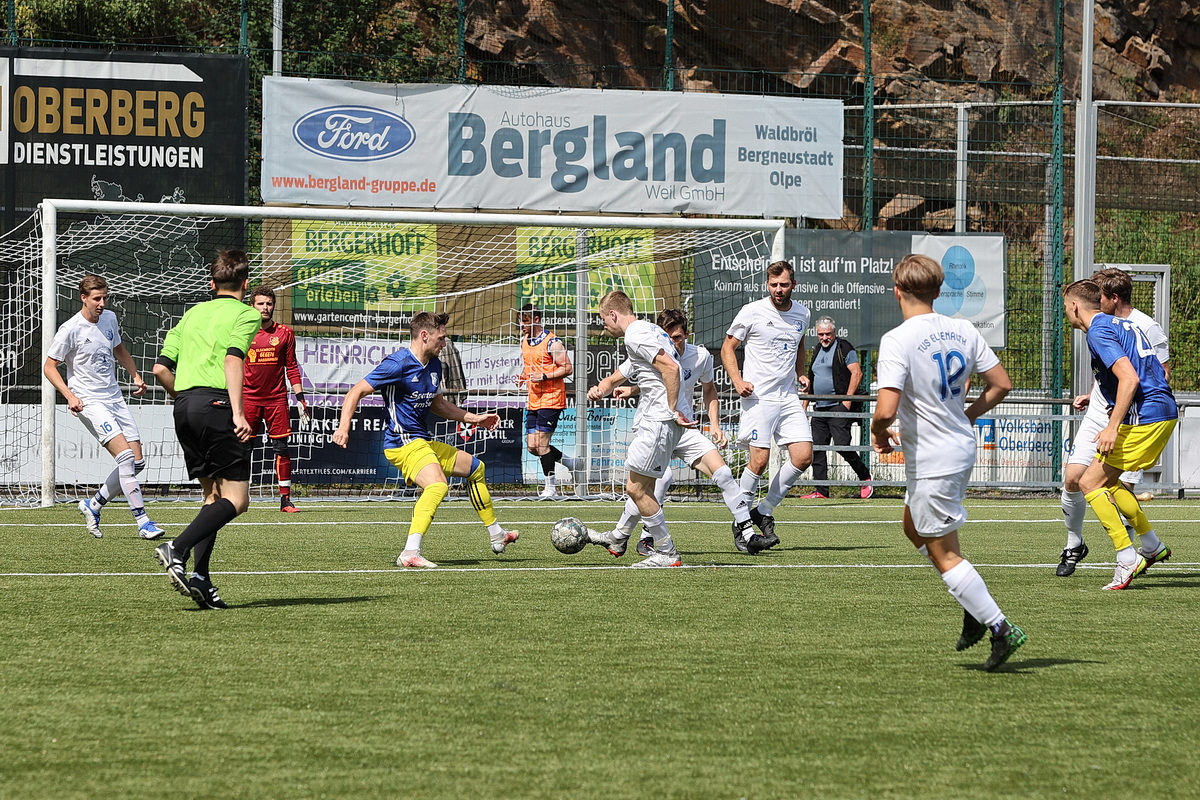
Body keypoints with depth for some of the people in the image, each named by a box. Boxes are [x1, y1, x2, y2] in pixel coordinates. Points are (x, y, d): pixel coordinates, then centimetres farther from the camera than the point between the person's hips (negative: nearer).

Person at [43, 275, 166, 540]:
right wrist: (69, 395, -19)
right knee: (125, 456, -21)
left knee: (137, 462, 3)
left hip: (115, 398, 7)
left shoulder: (109, 319, 7)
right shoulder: (71, 329, -12)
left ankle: (93, 504, 22)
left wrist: (136, 376, 13)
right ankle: (143, 522, -21)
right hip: (89, 402, -7)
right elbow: (49, 367, -7)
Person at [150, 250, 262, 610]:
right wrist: (238, 413, -19)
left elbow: (161, 368, 15)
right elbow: (233, 358, -14)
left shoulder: (192, 313, 22)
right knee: (235, 498, -5)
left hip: (184, 405, 7)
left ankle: (200, 580, 0)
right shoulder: (246, 313, 4)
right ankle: (177, 549, -24)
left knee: (213, 495, 13)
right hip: (216, 402, -7)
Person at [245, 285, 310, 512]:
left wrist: (300, 397, 5)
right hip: (249, 398, -1)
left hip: (276, 398, 1)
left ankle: (285, 499, 3)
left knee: (281, 447, -1)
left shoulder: (285, 333, 6)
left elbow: (291, 367, 10)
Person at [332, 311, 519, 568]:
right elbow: (357, 392, -16)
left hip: (425, 442, 10)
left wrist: (475, 418, 26)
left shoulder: (434, 365, 11)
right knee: (438, 485, -34)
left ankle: (497, 536, 40)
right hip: (404, 443, -10)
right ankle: (410, 554, -42)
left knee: (475, 468, 24)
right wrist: (343, 427, -28)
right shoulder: (398, 364, -16)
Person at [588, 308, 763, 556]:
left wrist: (714, 424, 3)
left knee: (722, 473, -9)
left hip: (684, 429, 4)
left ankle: (745, 531, 5)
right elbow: (612, 381, -4)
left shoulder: (701, 357, -5)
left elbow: (709, 390, 14)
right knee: (662, 475, -30)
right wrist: (601, 390, -27)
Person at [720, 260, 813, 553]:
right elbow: (727, 348, 2)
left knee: (803, 457, -5)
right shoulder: (752, 312, -5)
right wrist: (737, 381, -12)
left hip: (789, 398, 5)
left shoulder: (802, 313, 10)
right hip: (758, 397, -5)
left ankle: (764, 511, 11)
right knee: (759, 461, -11)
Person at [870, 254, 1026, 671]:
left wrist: (878, 432, -5)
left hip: (931, 461, -8)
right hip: (961, 446, 8)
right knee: (915, 528, 26)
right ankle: (975, 609, 24)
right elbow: (1001, 384, 5)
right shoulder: (963, 331, 2)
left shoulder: (897, 340, -20)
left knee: (943, 553, 1)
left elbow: (886, 410, -27)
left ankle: (1001, 628, -2)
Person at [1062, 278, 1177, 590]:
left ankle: (1128, 558, -10)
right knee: (1106, 481, 21)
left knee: (1090, 483, -6)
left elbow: (1130, 377, -23)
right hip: (1165, 412, 10)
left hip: (1144, 418, -10)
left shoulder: (1098, 332, -11)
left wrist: (1113, 427, -25)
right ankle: (1153, 547, 23)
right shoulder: (1122, 324, 18)